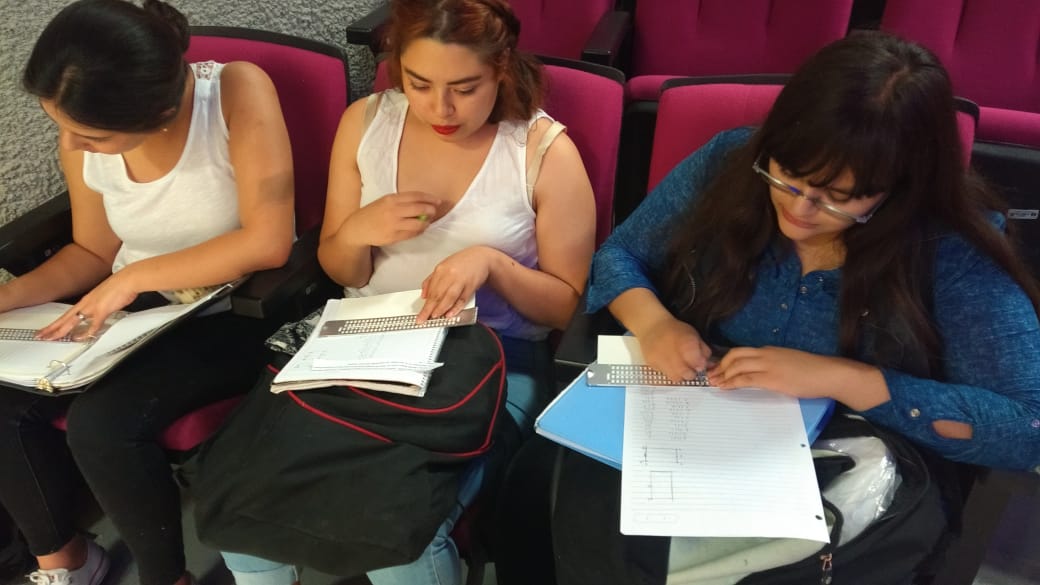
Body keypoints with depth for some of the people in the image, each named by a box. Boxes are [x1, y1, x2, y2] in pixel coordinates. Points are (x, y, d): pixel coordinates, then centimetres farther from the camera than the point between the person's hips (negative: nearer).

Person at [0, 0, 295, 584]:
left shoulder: (237, 91, -24)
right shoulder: (81, 140, -8)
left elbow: (268, 242, -28)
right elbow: (94, 252, 7)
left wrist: (135, 277, -23)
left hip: (237, 315, -5)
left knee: (101, 424, -25)